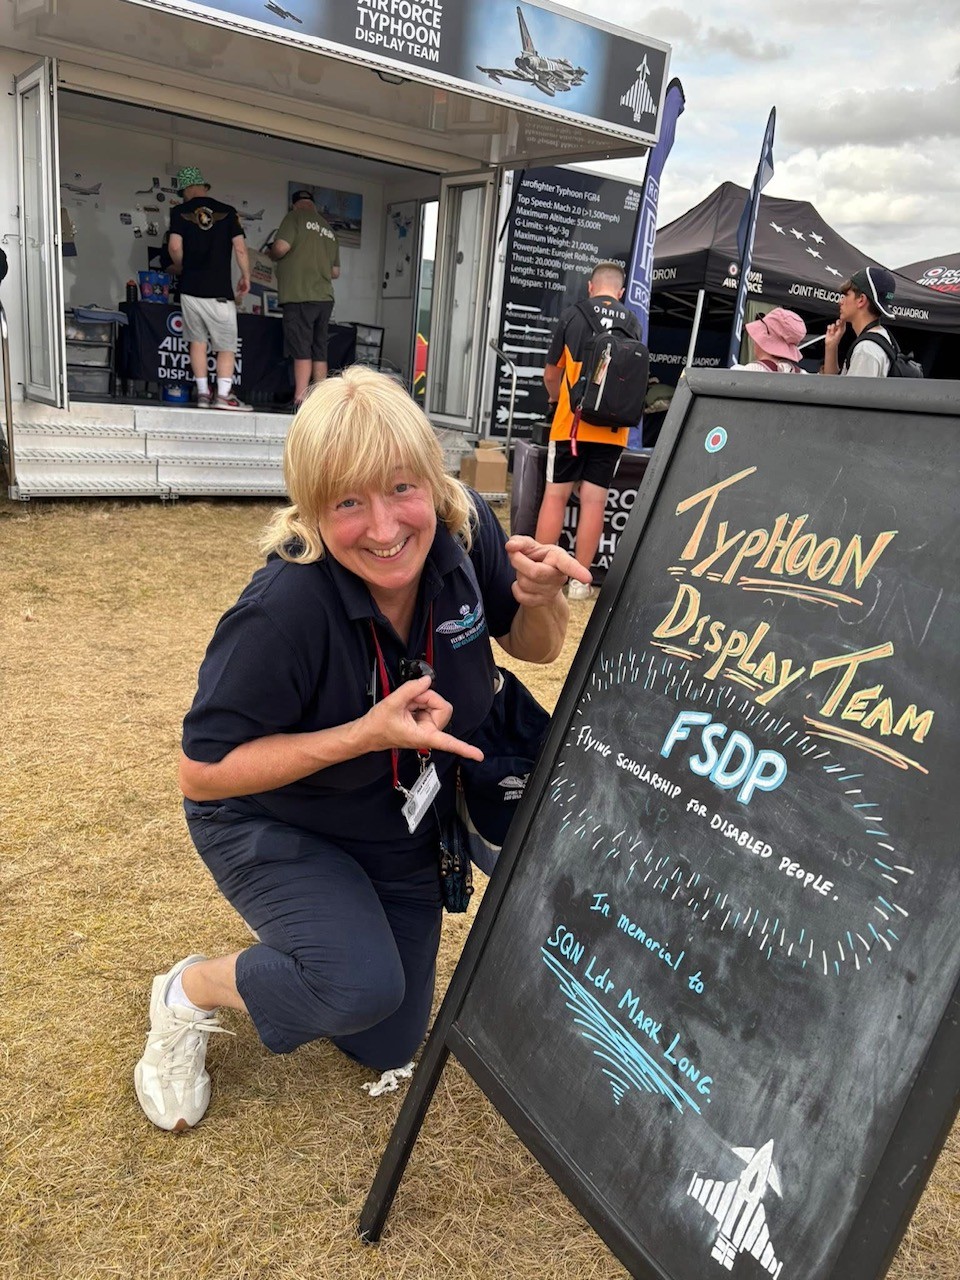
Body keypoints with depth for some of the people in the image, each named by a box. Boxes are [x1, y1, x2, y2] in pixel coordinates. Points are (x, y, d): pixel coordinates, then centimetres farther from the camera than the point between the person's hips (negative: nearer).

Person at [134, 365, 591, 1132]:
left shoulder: (468, 531, -21)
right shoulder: (284, 610, -36)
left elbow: (534, 648, -5)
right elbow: (203, 774, -28)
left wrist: (541, 599, -29)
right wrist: (365, 734, -37)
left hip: (402, 829, 5)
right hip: (272, 825, -4)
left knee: (386, 1050, 15)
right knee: (361, 986, -29)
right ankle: (189, 992, 1)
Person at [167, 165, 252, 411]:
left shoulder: (180, 212, 4)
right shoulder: (227, 211, 3)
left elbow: (175, 246, -6)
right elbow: (240, 248, -3)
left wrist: (180, 267, 13)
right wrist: (246, 277, 9)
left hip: (191, 288, 2)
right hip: (220, 291, -2)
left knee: (197, 341, 13)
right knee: (227, 346, 3)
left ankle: (203, 393, 9)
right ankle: (224, 394, -10)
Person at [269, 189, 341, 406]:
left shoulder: (295, 217, 1)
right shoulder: (328, 229, 20)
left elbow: (281, 247, -12)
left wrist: (272, 254, 9)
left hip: (300, 296, -6)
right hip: (325, 298, 6)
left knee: (301, 350, -8)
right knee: (319, 351, 8)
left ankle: (300, 400, -12)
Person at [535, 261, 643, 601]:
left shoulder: (572, 316, 1)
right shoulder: (632, 323, 5)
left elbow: (551, 375, 8)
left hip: (570, 423, -1)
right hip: (611, 428, 1)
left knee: (555, 495, 4)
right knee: (594, 501, 3)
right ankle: (579, 581, 7)